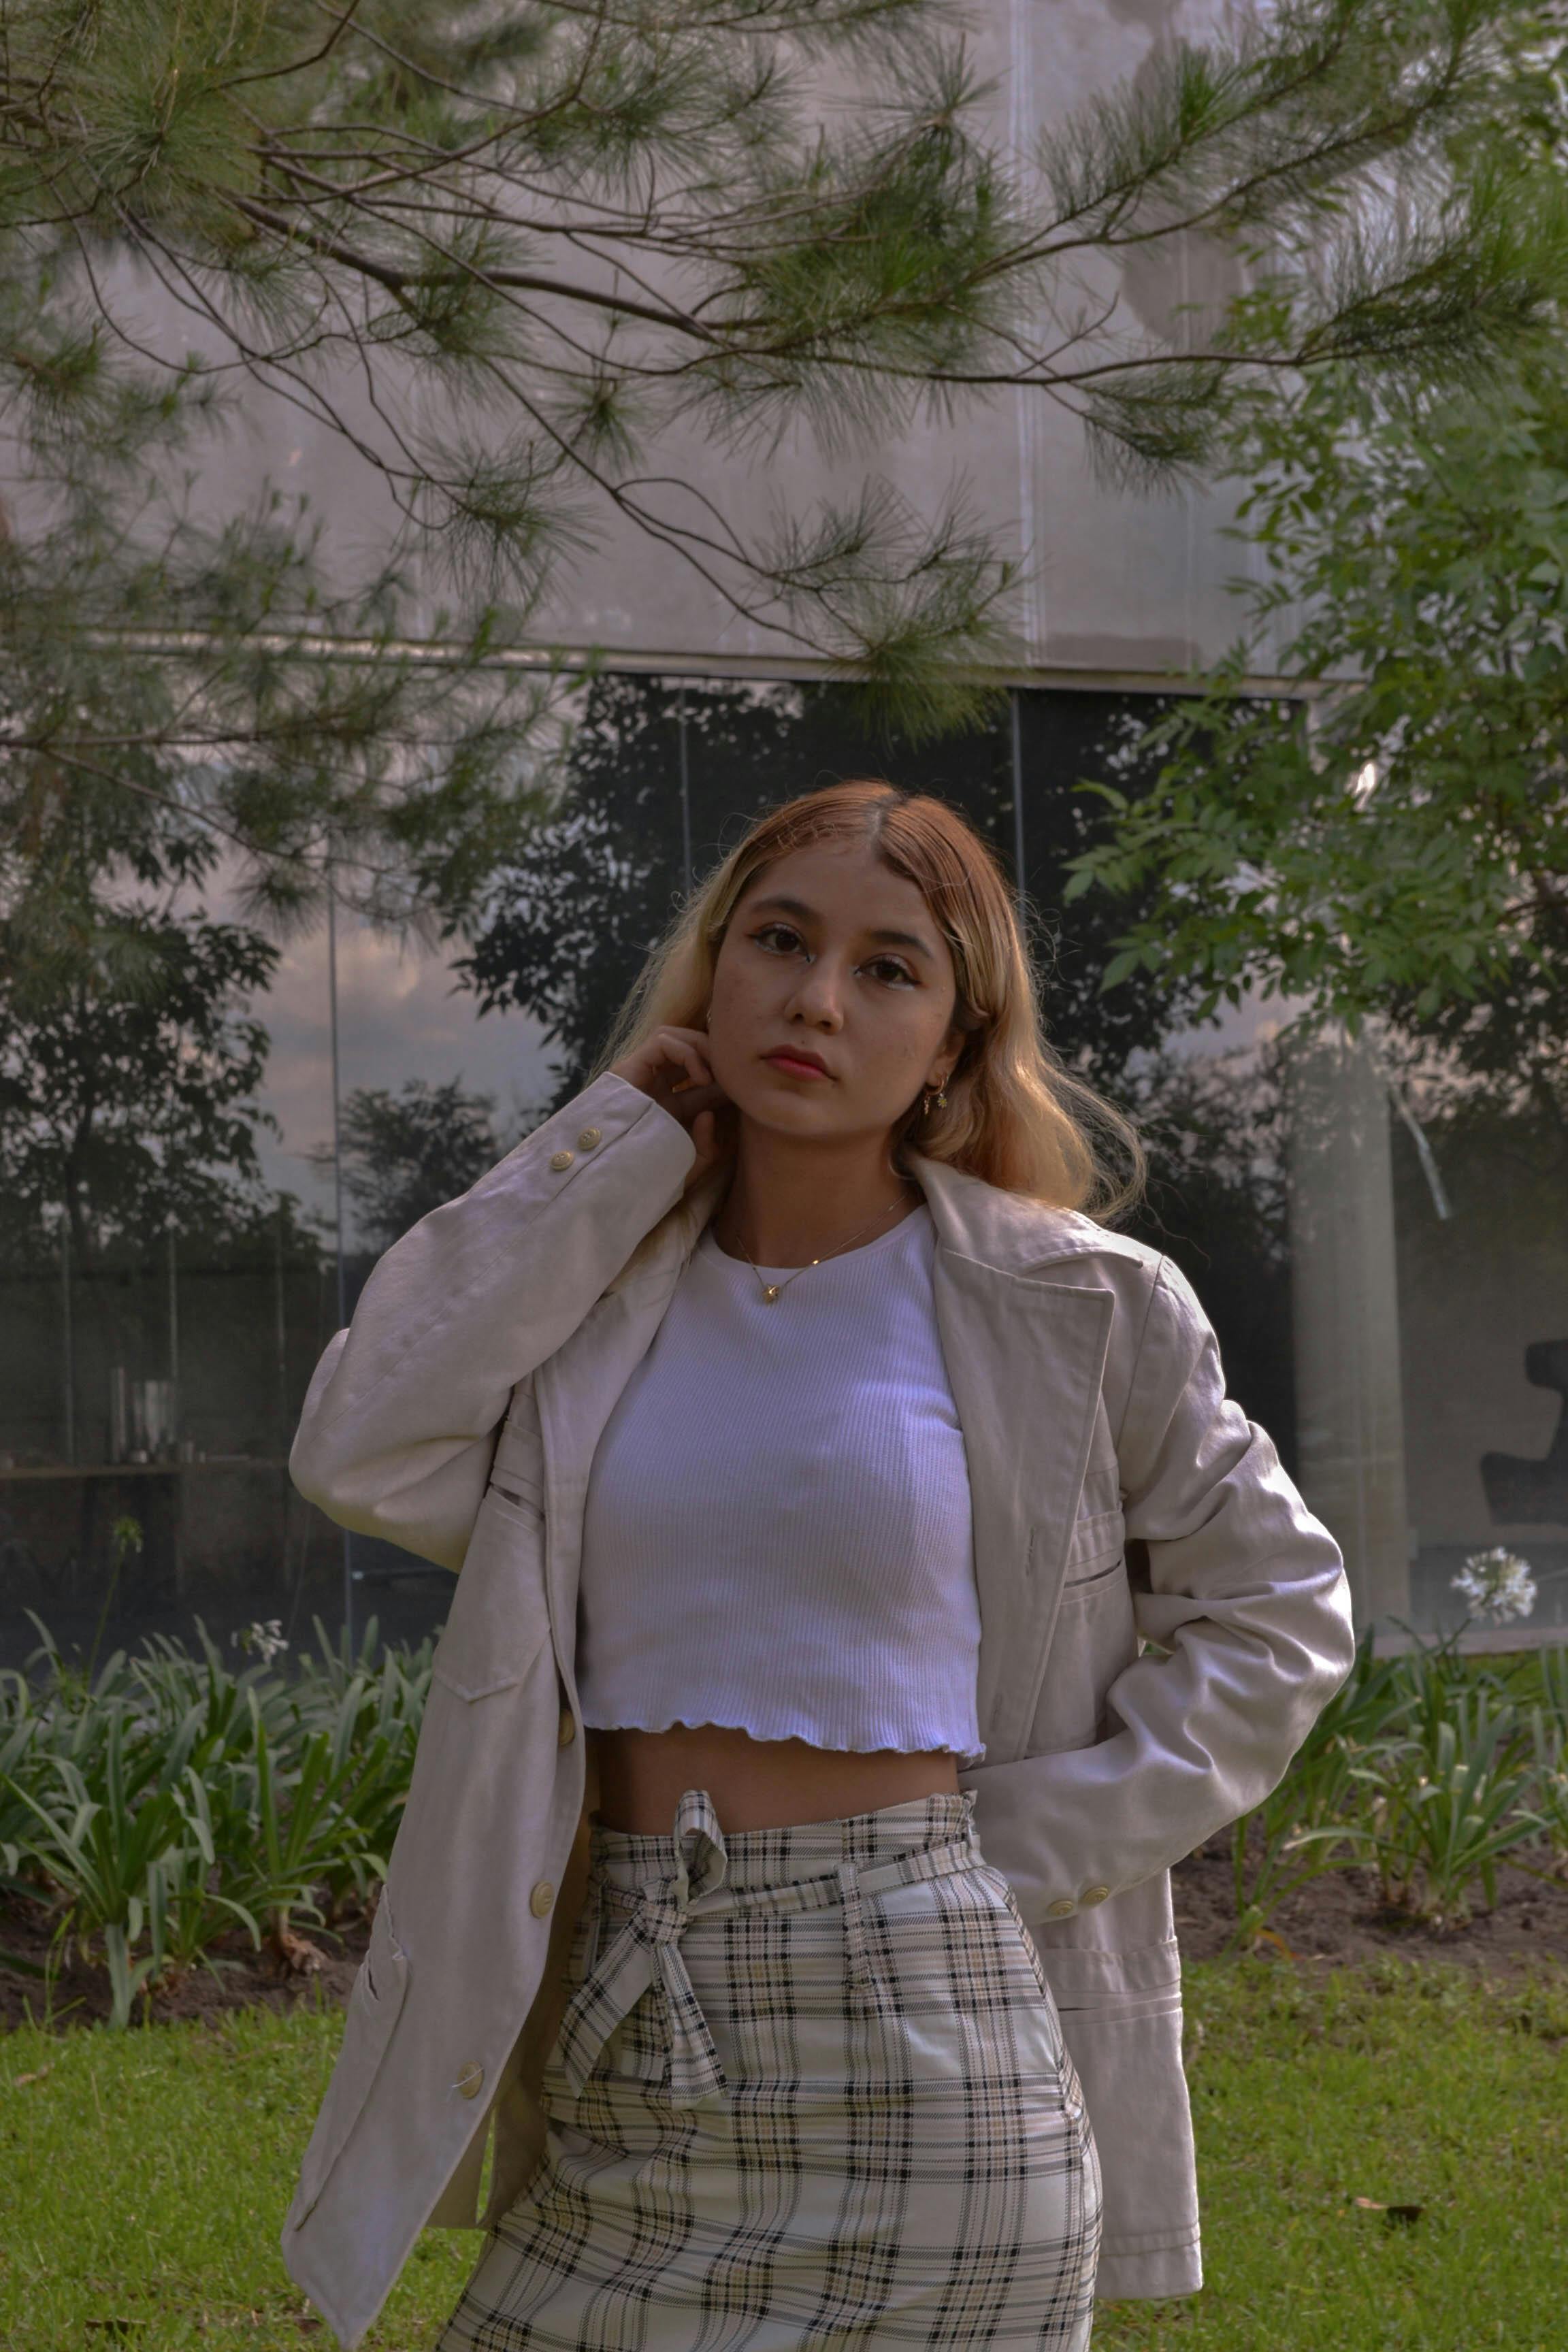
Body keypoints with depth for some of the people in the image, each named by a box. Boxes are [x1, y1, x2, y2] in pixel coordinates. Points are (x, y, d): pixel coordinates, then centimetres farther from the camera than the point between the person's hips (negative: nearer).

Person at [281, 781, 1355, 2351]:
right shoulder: (605, 1300, 8)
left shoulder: (1074, 1307, 0)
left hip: (918, 2034, -3)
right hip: (623, 2045, 3)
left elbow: (1277, 1609, 8)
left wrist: (1036, 1842, -4)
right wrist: (610, 1146, -2)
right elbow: (361, 1452, -9)